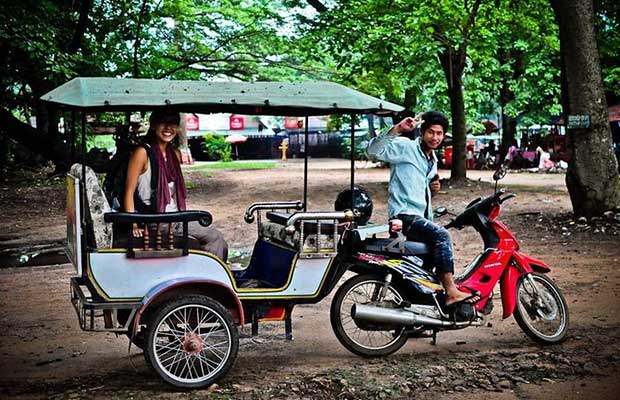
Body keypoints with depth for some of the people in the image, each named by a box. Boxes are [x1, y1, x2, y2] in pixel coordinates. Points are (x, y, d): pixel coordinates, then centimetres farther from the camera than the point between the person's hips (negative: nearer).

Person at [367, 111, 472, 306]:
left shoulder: (433, 160, 22)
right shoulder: (405, 147, -5)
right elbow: (374, 150, -22)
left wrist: (433, 189, 11)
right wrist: (397, 129, -31)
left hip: (423, 216, 9)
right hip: (405, 215, -9)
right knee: (441, 234, -28)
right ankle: (451, 293, -32)